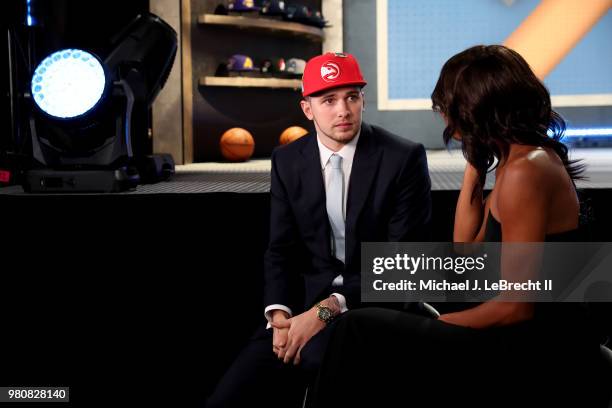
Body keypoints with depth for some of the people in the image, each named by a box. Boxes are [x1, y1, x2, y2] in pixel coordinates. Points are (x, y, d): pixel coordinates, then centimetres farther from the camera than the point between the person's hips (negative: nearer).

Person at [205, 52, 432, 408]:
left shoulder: (404, 158, -7)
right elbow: (280, 250, 8)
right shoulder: (288, 161, 6)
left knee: (316, 350, -37)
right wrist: (279, 314, -13)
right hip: (305, 300, 4)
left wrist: (326, 311, -20)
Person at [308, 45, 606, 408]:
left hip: (538, 362, -10)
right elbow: (468, 248, 17)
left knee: (360, 332, -11)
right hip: (533, 343, 10)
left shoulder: (525, 170, -20)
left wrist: (438, 323, -6)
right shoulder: (521, 158, 10)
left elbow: (515, 305, -21)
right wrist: (475, 162, 12)